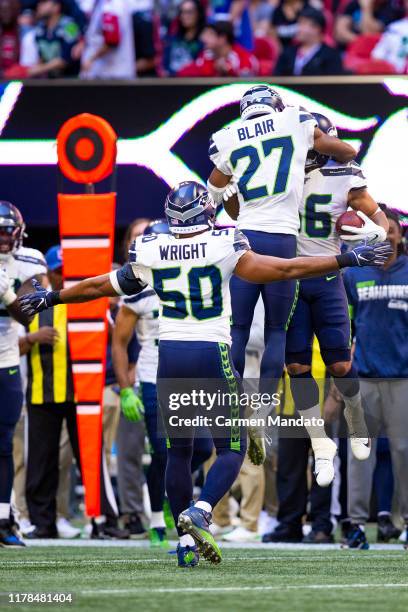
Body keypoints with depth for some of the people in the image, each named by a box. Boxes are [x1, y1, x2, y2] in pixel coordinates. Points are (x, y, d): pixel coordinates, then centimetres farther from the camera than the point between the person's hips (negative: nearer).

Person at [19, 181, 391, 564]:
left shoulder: (149, 254, 0)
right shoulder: (223, 248, -9)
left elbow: (99, 287, 13)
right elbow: (282, 271, -8)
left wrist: (49, 298, 30)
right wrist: (346, 260, -2)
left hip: (170, 357, 3)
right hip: (212, 356, -3)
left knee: (178, 451, 15)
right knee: (231, 448, 6)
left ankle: (187, 542, 12)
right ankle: (200, 511, -19)